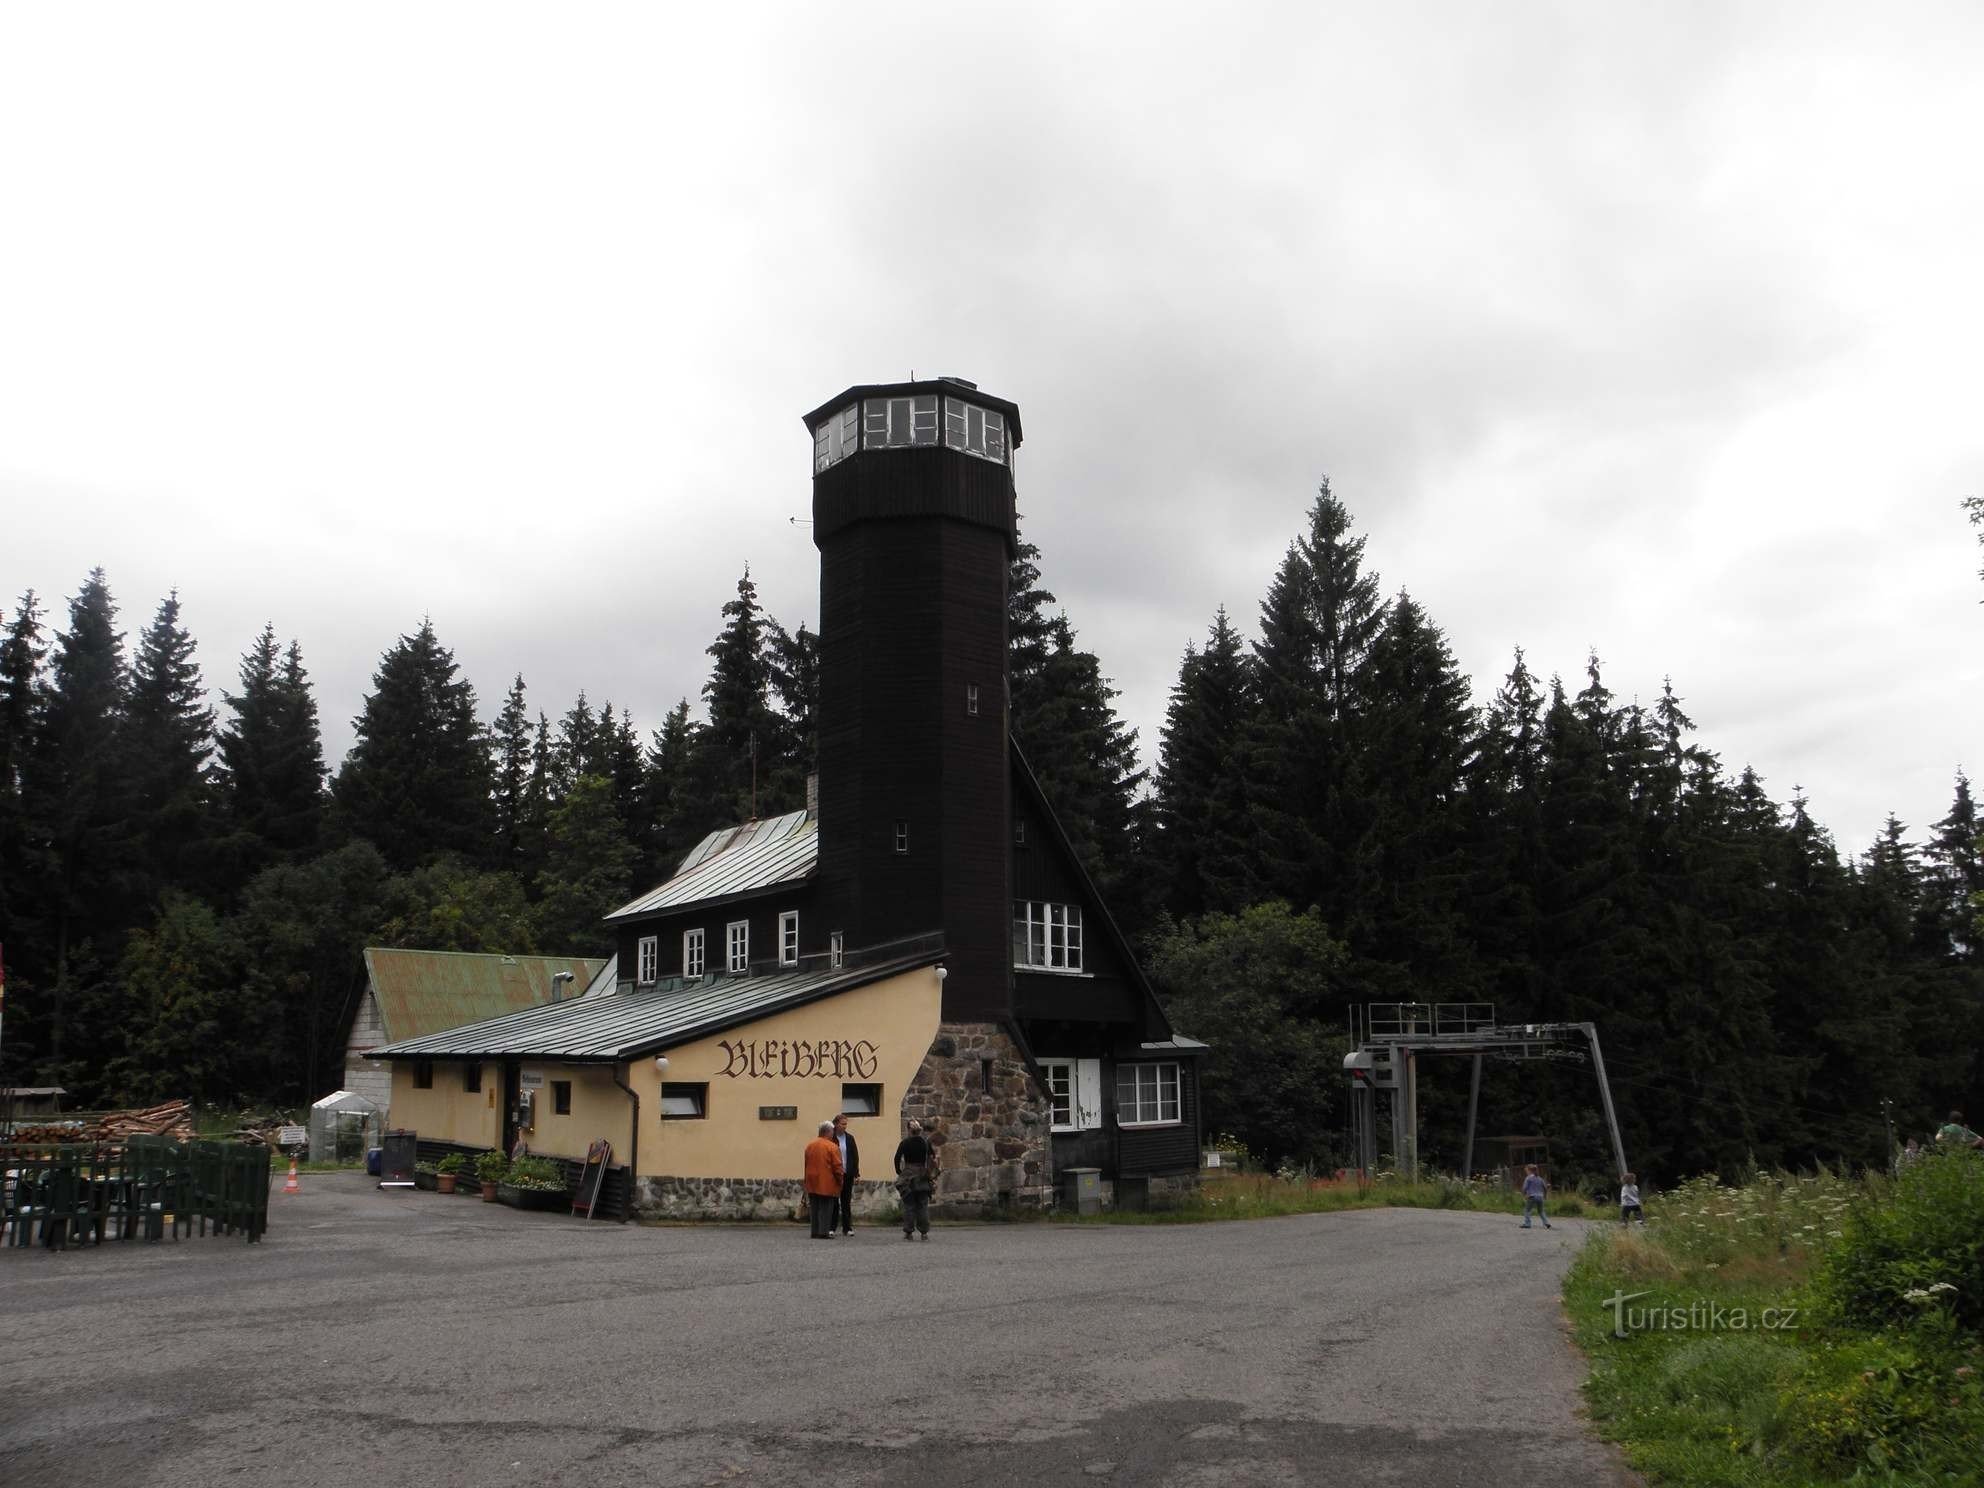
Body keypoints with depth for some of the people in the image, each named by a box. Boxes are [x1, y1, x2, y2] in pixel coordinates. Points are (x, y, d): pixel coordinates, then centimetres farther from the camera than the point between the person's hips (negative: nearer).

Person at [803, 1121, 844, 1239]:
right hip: (827, 1184, -5)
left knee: (815, 1208, 11)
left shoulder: (810, 1145, 8)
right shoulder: (832, 1147, -11)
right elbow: (837, 1166, -11)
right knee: (826, 1208, 0)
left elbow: (806, 1164, 14)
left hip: (812, 1184, 6)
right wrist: (840, 1181, 2)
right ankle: (824, 1232, -3)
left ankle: (815, 1232, 13)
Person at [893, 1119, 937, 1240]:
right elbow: (932, 1157, 4)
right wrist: (931, 1174, 14)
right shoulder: (926, 1142, 1)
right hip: (923, 1177, 2)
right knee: (923, 1205, 7)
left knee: (908, 1205, 5)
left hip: (907, 1176, -2)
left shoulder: (904, 1142, -5)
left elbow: (897, 1158, -10)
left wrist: (899, 1172, 3)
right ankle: (924, 1232, 6)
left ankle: (908, 1232, 4)